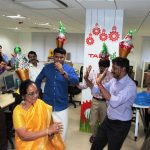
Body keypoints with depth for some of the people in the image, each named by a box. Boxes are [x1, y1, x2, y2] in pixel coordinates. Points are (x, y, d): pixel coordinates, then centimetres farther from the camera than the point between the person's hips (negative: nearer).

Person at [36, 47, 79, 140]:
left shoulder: (69, 69, -8)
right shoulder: (47, 67, -1)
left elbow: (76, 81, -26)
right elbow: (38, 80, 15)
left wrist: (62, 72, -36)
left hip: (61, 106, -1)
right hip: (47, 104, 2)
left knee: (62, 129, 8)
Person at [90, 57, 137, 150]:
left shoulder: (130, 86, -24)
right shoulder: (113, 80, -2)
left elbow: (114, 102, -35)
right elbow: (96, 91, 7)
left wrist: (99, 83, -30)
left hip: (120, 125, -7)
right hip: (108, 120, 7)